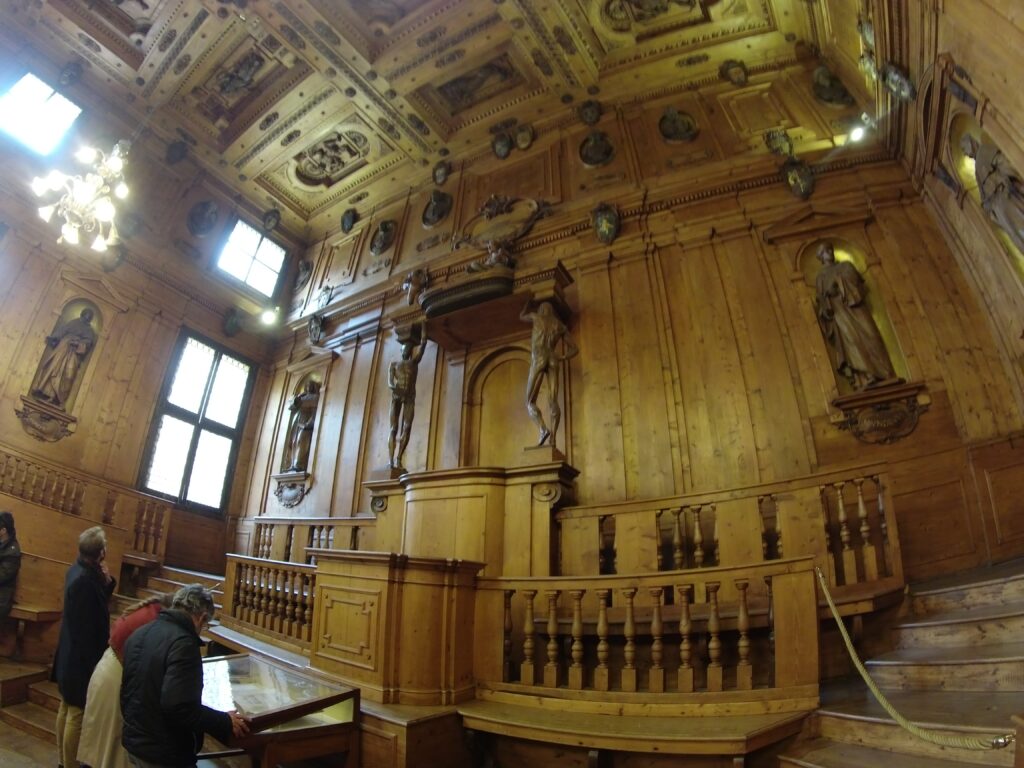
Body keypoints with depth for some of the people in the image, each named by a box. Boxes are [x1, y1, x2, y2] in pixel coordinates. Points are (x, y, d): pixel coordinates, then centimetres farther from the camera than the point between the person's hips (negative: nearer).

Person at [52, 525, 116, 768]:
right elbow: (87, 628, -26)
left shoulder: (78, 570, -1)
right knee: (77, 714, 4)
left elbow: (97, 604, 9)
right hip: (82, 658, -10)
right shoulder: (85, 581, -30)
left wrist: (107, 582, -7)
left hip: (71, 655, 10)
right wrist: (95, 648, -16)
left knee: (67, 707, 22)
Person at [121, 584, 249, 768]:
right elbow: (180, 708, -31)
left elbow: (130, 688, 16)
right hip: (163, 753, -9)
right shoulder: (183, 643, -26)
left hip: (134, 740, 9)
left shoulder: (140, 633, 4)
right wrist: (225, 723, -19)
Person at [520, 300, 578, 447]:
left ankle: (543, 429, -27)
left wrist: (528, 302, 55)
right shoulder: (561, 325, 22)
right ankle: (553, 438, -20)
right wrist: (562, 358, 10)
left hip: (538, 360, -3)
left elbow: (521, 316, 41)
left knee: (530, 402, -1)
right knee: (553, 402, -5)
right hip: (553, 361, 3)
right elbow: (574, 349, 15)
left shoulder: (536, 317, 17)